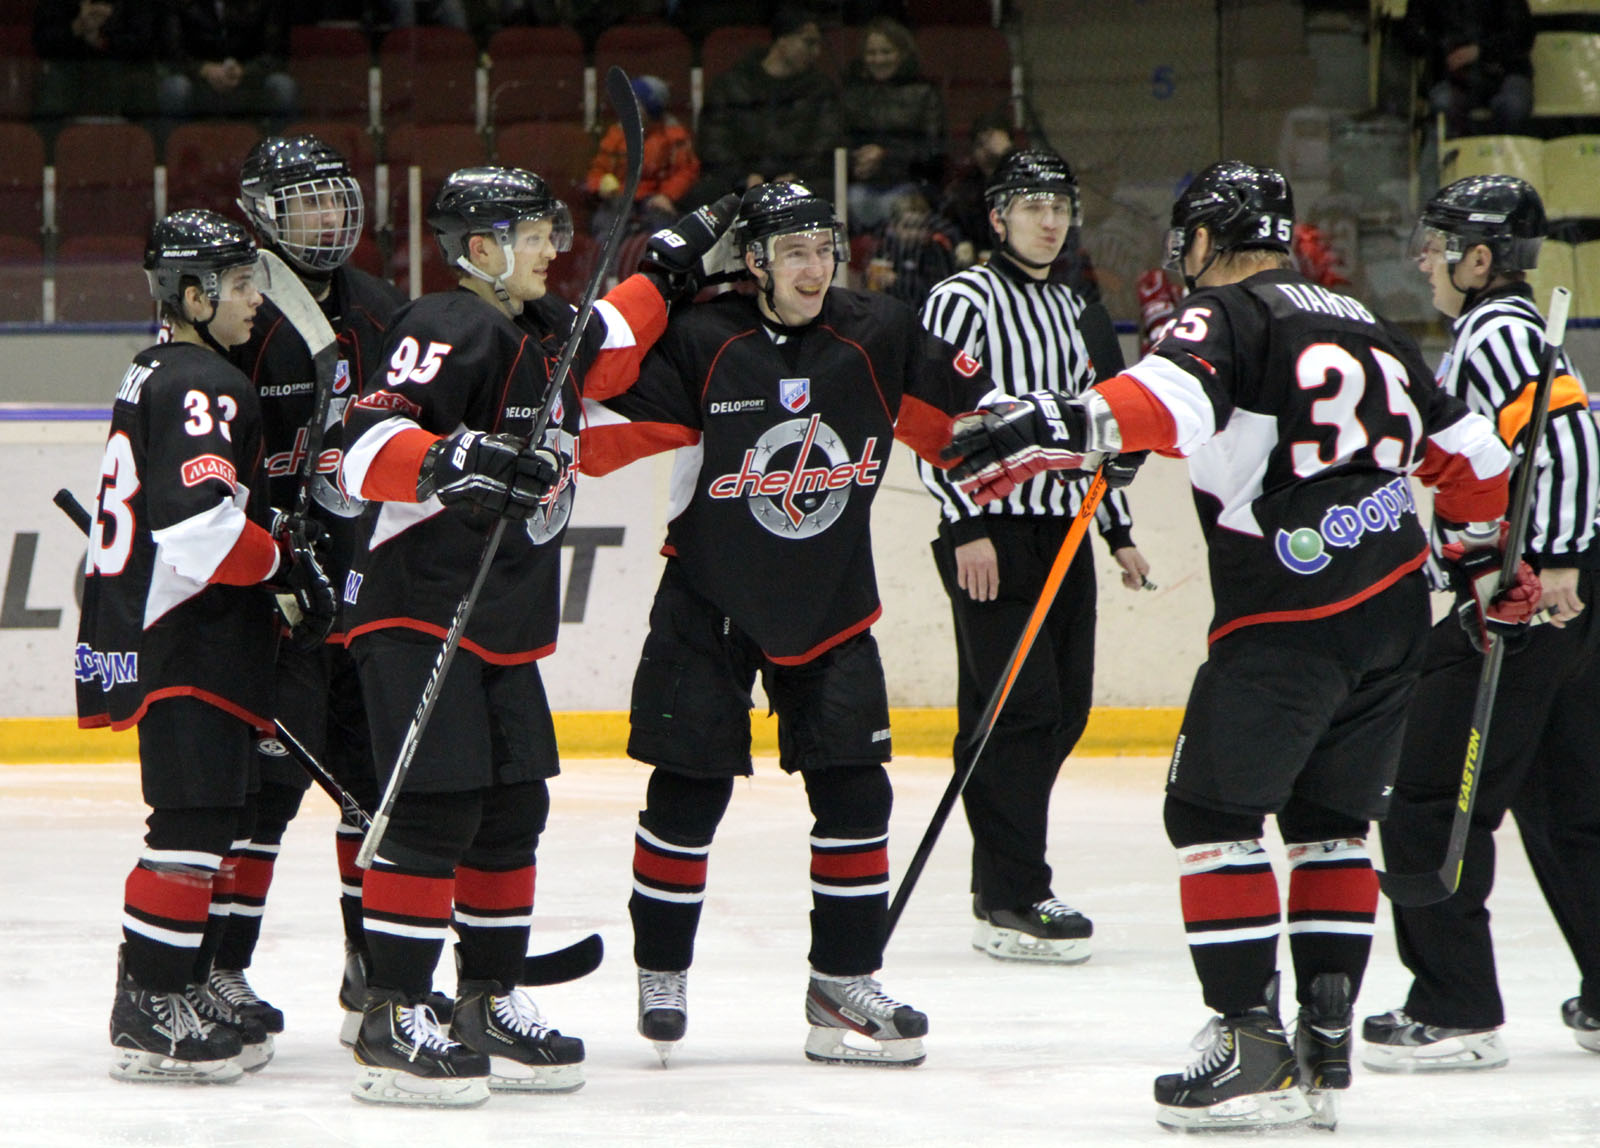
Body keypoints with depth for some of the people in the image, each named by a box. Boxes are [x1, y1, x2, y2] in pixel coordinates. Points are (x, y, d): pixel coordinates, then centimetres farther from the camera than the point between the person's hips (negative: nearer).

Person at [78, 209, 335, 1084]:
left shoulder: (156, 377, 18)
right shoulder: (202, 387, -15)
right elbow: (201, 524, -26)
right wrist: (287, 560, -13)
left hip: (156, 636, 11)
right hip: (185, 644, -11)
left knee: (217, 818, 14)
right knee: (194, 822, -11)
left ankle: (185, 998, 18)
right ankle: (147, 1016, -12)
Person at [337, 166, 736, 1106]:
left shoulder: (546, 331, 15)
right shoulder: (446, 331, -14)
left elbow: (605, 351, 37)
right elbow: (368, 445, -24)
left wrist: (668, 270, 31)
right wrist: (447, 461, -38)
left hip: (509, 623, 9)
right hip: (418, 612, -9)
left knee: (514, 810, 10)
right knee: (438, 807, -13)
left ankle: (491, 1005, 21)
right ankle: (392, 1023, -12)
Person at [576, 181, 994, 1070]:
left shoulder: (878, 337, -4)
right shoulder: (699, 345, -14)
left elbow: (954, 414, 8)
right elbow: (605, 430, -16)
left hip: (829, 600, 3)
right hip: (710, 600, -3)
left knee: (853, 788, -2)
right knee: (689, 788, 0)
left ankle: (844, 982, 6)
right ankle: (661, 972, 17)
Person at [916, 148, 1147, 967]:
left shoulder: (1067, 308, 18)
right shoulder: (964, 300, -7)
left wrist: (1119, 531, 22)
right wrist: (967, 527, -20)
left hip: (1062, 530, 8)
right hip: (994, 530, -8)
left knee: (1064, 708, 7)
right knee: (1016, 708, -12)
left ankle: (1005, 882, 17)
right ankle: (1010, 904, -11)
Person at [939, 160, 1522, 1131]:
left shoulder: (1229, 314, -4)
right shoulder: (1367, 327, 19)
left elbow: (1176, 397, -27)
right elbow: (1466, 450, 23)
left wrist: (1060, 428, -39)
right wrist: (1494, 559, 38)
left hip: (1288, 617, -8)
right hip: (1397, 614, 8)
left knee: (1214, 811, 0)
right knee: (1331, 820, 17)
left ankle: (1253, 1046, -6)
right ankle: (1326, 1046, 13)